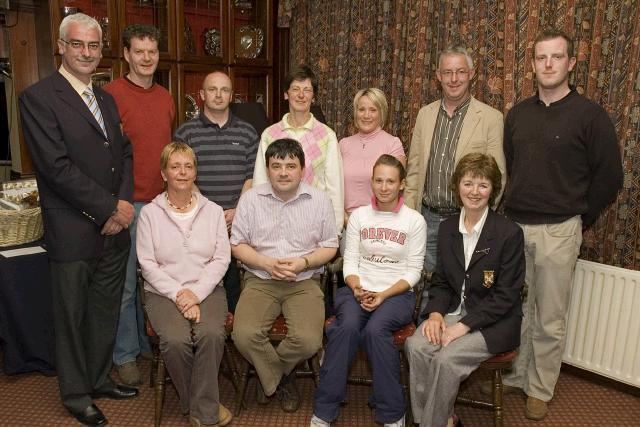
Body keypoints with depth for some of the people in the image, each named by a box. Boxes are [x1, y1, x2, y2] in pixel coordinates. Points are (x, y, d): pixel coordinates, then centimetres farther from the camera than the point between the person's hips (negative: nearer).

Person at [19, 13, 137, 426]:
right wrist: (109, 210, -15)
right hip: (74, 232, -6)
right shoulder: (38, 97, -9)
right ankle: (77, 393, 29)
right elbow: (57, 167, -17)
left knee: (107, 310, 17)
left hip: (115, 227, 6)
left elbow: (125, 153, 13)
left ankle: (100, 379, 37)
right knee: (73, 315, 10)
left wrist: (125, 202, -4)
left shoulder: (106, 99, 13)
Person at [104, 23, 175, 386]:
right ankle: (126, 355, 21)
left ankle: (150, 343, 32)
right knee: (126, 284, 4)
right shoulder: (111, 94, -6)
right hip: (127, 204, -5)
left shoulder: (166, 98, 12)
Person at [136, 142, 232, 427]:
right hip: (163, 292, 0)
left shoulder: (213, 210, 10)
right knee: (175, 340, -29)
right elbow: (147, 263, -1)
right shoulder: (150, 213, 6)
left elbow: (221, 259, 2)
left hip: (206, 289, 1)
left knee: (211, 334, -30)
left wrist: (196, 293, -12)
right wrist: (177, 294, -13)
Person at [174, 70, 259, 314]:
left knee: (236, 279, 3)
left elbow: (252, 177, 7)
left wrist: (237, 211, -6)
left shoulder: (247, 133, 11)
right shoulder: (185, 133, 5)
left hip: (238, 221, 1)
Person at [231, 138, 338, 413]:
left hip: (305, 282, 0)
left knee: (308, 340, -25)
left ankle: (269, 373, 10)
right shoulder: (251, 199, 2)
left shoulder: (319, 200, 1)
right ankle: (283, 379, 7)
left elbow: (330, 246, 6)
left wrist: (304, 262, -13)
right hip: (260, 280, 1)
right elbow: (237, 244, 5)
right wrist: (267, 263, -12)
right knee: (244, 335, -25)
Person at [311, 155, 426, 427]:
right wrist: (358, 289, -13)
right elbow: (350, 261, 6)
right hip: (358, 290, 2)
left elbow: (413, 271, -1)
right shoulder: (358, 216, 9)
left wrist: (383, 295, -13)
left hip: (397, 293, -1)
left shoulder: (415, 220, 3)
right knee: (347, 326, -30)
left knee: (375, 329, -32)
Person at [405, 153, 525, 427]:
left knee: (447, 358, -27)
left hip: (495, 322, -4)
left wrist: (463, 326, -18)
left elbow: (505, 296, -12)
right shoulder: (447, 228, 6)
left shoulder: (509, 233, -11)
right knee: (415, 346, -23)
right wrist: (436, 314, -9)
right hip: (453, 311, 5)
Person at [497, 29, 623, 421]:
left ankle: (540, 390, 25)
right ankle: (515, 376, 31)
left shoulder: (589, 115, -5)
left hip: (558, 232, -4)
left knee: (550, 321, 8)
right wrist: (512, 211, 10)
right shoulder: (518, 114, 8)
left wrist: (580, 219, 1)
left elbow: (609, 176, -2)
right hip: (514, 226, 4)